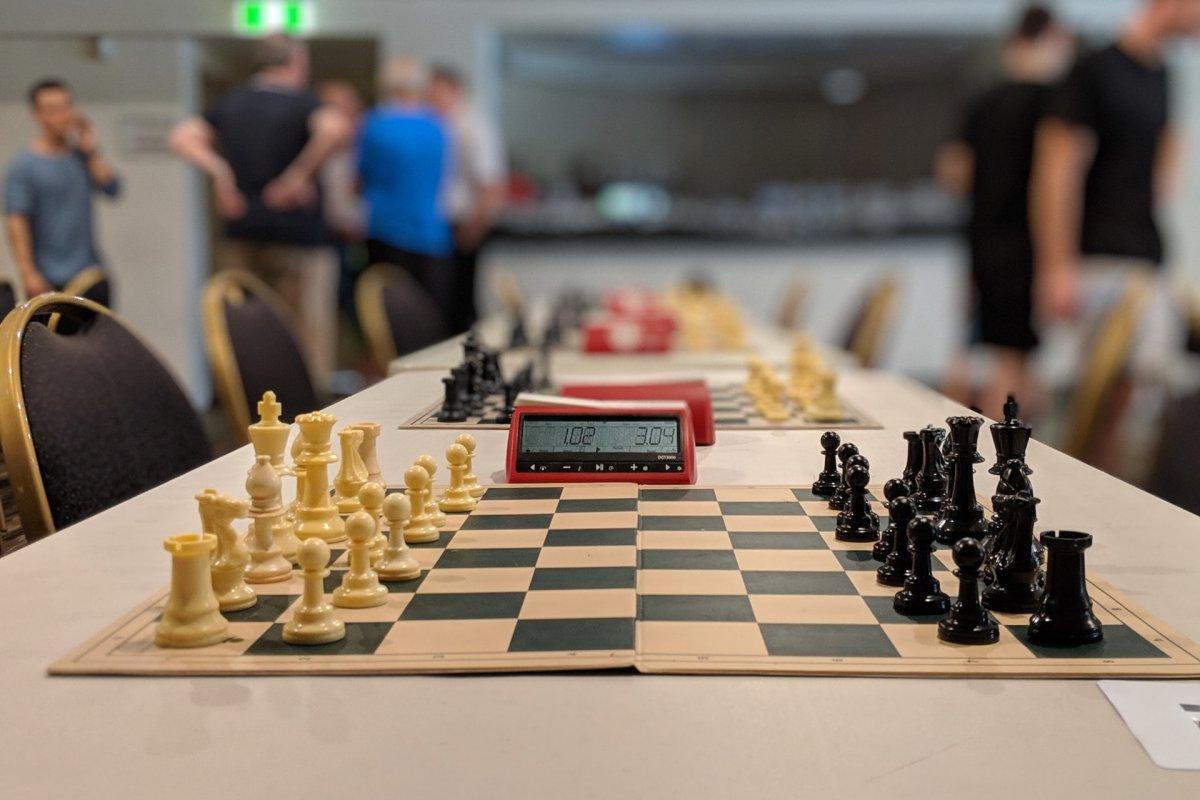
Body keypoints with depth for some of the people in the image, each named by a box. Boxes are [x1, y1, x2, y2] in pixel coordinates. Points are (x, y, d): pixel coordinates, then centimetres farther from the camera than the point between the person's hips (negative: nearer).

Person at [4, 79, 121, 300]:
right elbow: (16, 221, -11)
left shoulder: (83, 156, 11)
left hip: (90, 274, 5)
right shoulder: (22, 166, -5)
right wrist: (29, 274, -18)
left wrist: (90, 150, -3)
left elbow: (111, 189, -1)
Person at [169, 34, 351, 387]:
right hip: (296, 233, -5)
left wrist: (219, 172, 4)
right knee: (309, 328, 0)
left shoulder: (231, 103, 11)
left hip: (241, 234, 5)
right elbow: (336, 130, -27)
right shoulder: (302, 102, -7)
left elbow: (181, 138, 10)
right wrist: (300, 173, -17)